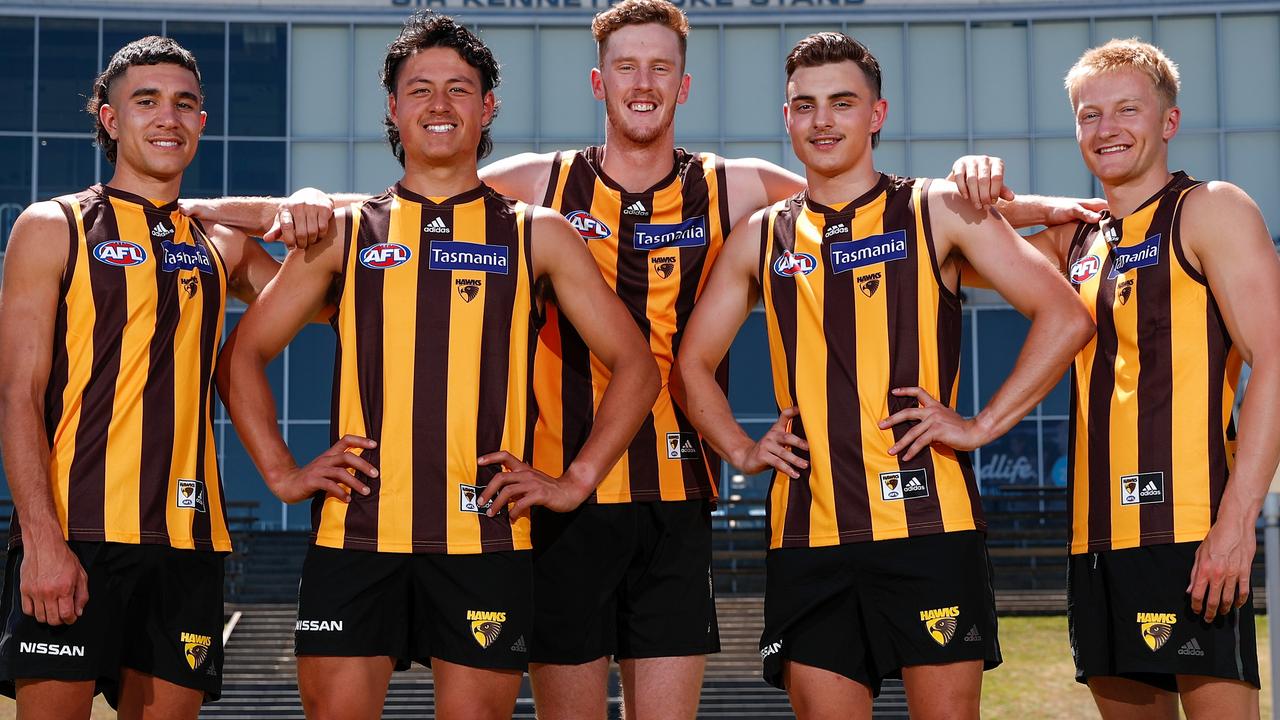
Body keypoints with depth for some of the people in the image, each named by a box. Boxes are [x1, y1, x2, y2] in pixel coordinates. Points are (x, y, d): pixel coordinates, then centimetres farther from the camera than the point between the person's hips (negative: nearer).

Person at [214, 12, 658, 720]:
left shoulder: (536, 236, 8)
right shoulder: (345, 232, 11)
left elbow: (635, 366, 10)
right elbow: (242, 355, 15)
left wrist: (573, 482, 1)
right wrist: (282, 473, 4)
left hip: (485, 537, -1)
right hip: (356, 534, 1)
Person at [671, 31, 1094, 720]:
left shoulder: (938, 211, 3)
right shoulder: (761, 238, 13)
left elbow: (1065, 319, -1)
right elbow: (693, 364, 22)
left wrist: (982, 424, -7)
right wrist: (741, 450, 7)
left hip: (926, 521, -3)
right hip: (806, 532, 3)